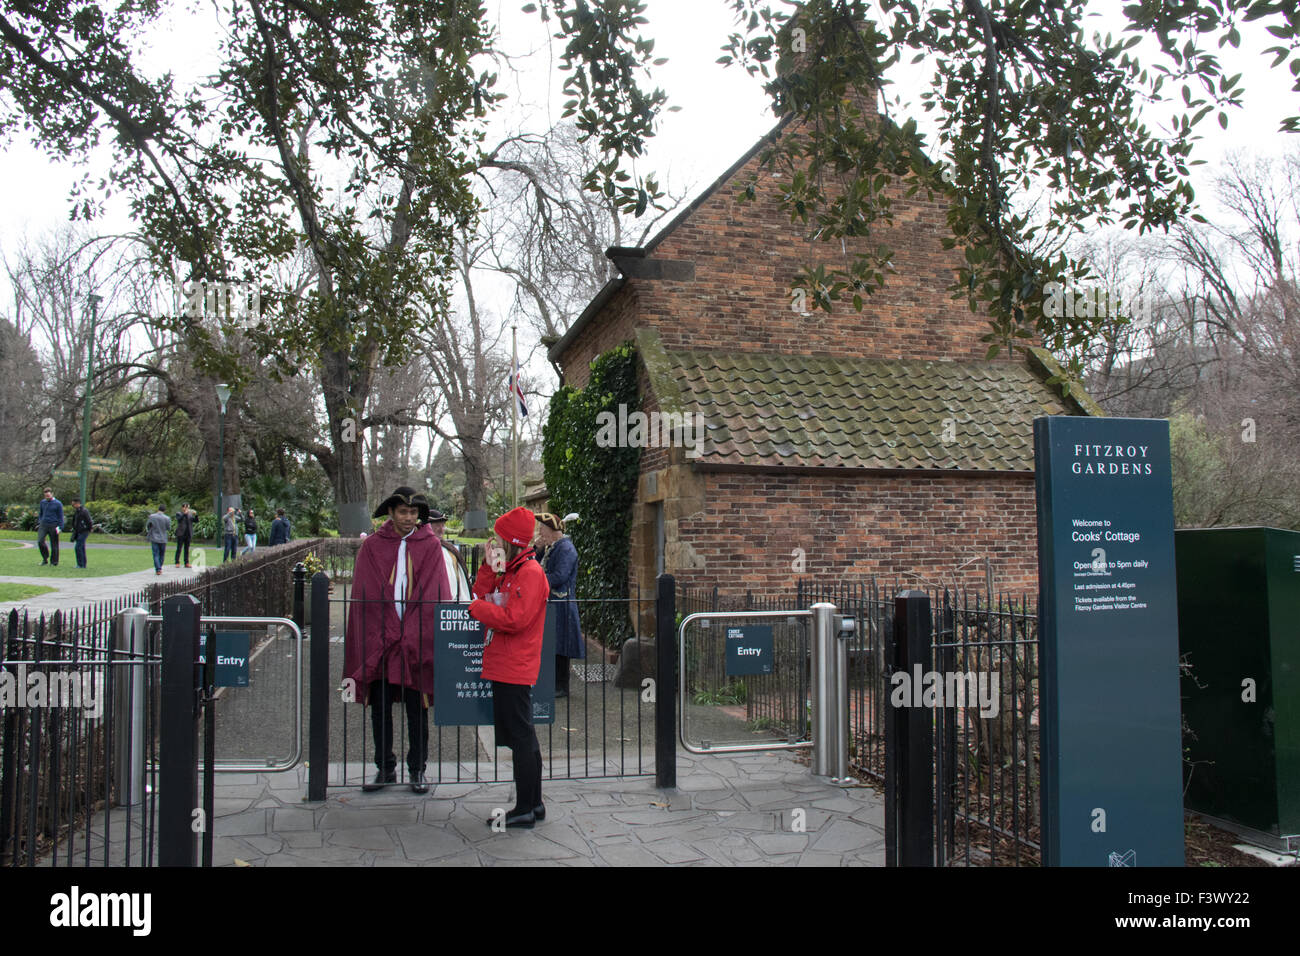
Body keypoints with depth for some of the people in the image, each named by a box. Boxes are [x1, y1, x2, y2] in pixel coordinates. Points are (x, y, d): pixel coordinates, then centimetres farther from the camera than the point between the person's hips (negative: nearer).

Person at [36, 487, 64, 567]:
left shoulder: (58, 503, -1)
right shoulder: (42, 502, 11)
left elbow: (60, 516, 1)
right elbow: (40, 513, 23)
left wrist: (60, 527, -5)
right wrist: (38, 523, 13)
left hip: (53, 526, -3)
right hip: (43, 525, 3)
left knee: (54, 545, 1)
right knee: (40, 541, -13)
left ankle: (54, 562, 10)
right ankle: (45, 558, 3)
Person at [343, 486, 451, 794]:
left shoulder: (430, 546, 3)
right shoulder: (372, 546, 5)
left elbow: (436, 596, -1)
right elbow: (364, 596, 0)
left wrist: (412, 635, -10)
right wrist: (389, 633, -9)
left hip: (418, 642, -1)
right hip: (378, 641, 1)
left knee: (417, 709, 6)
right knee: (380, 707, 7)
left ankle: (417, 769, 17)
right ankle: (385, 768, 20)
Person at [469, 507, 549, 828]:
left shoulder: (530, 573, -14)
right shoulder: (509, 571, 17)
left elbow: (514, 619, -22)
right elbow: (482, 598, 12)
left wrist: (476, 607, -11)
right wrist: (489, 568, 1)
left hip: (515, 669, -10)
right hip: (503, 667, 10)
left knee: (520, 736, -4)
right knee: (521, 736, 15)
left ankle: (525, 810, 3)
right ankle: (534, 803, 24)